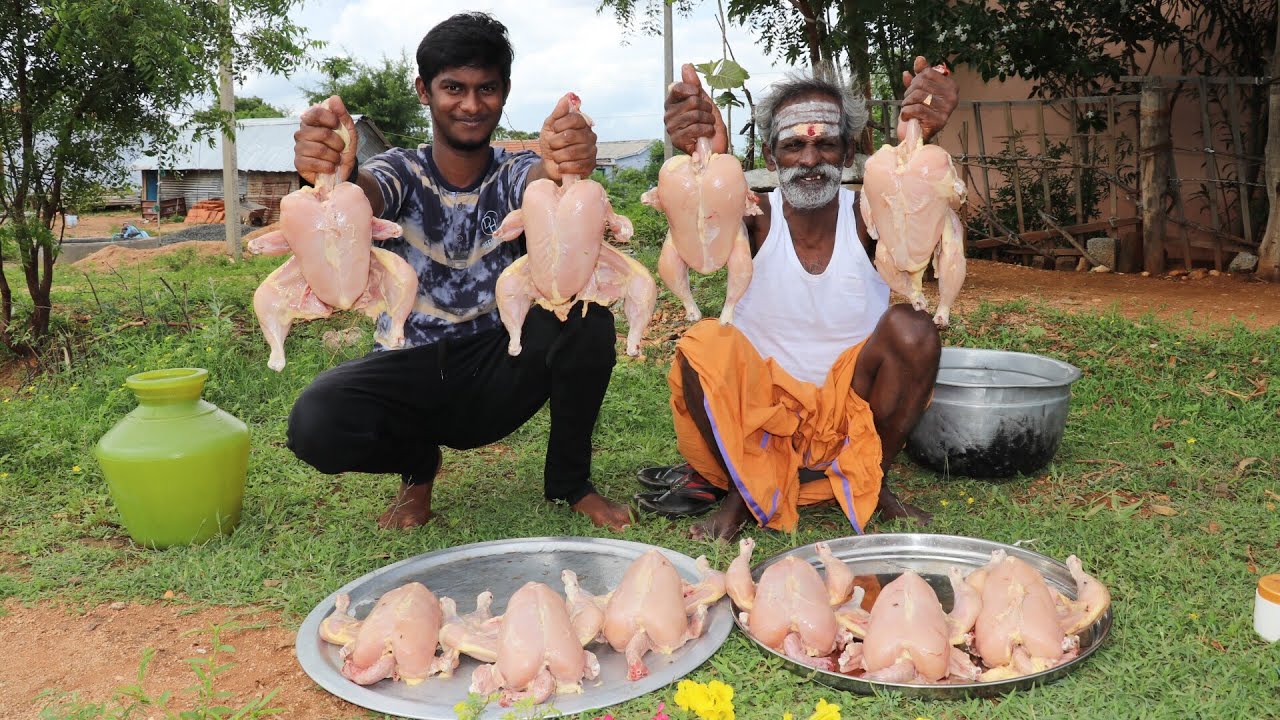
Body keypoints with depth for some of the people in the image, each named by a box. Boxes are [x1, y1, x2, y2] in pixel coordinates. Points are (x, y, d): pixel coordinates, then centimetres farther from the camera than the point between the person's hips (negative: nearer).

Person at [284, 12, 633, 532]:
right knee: (315, 424, -30)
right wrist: (333, 174, -51)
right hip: (412, 368, 0)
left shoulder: (515, 174, 0)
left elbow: (543, 187, -26)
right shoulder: (401, 172, -1)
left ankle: (569, 479, -4)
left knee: (583, 312, -29)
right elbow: (361, 198, -26)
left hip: (498, 371, 0)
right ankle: (417, 463, 6)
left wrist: (561, 167, -51)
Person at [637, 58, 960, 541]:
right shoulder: (756, 219, -13)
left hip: (851, 410, 1)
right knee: (701, 347, -29)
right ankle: (740, 490, -5)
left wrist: (921, 139, -58)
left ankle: (872, 483, -5)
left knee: (912, 330, -25)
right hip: (761, 416, -1)